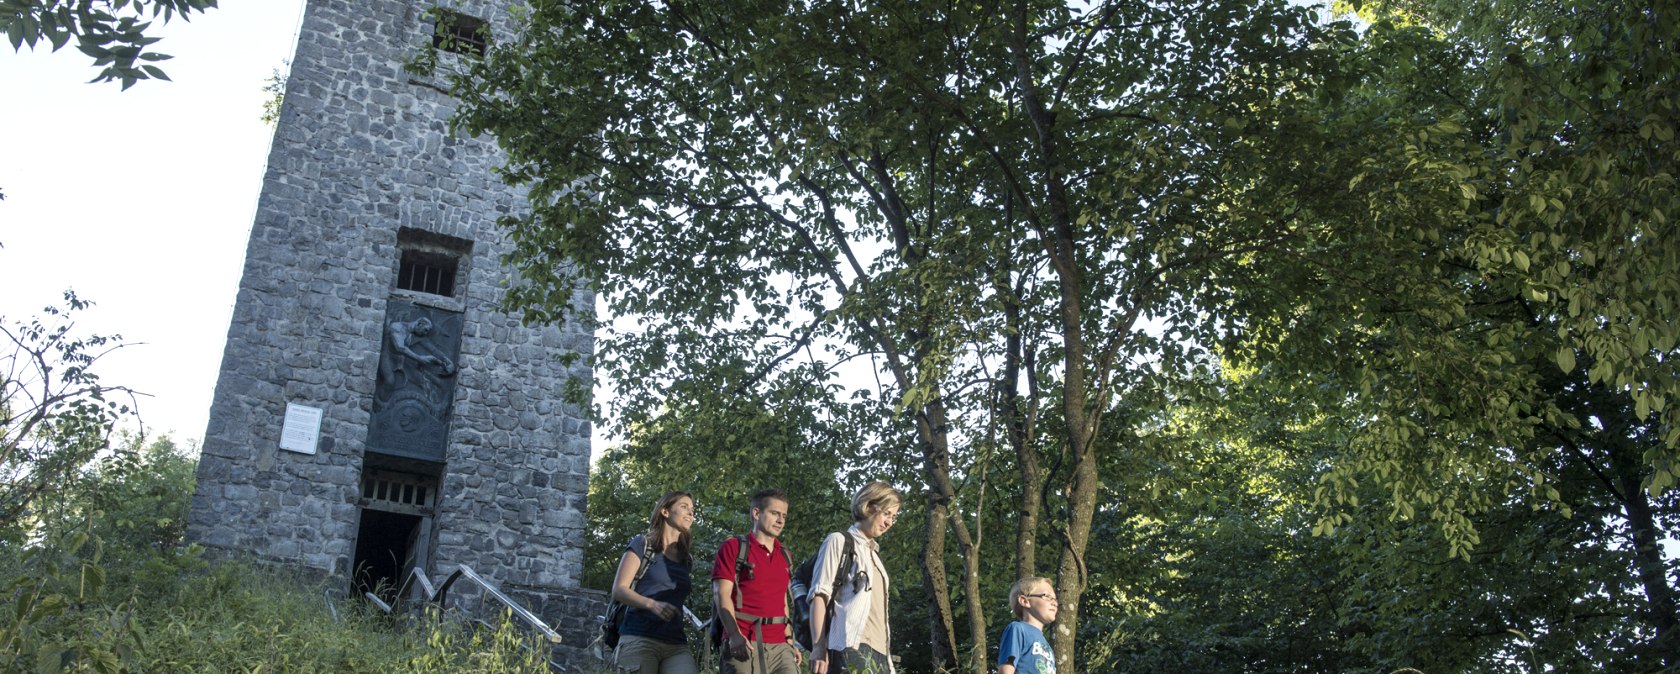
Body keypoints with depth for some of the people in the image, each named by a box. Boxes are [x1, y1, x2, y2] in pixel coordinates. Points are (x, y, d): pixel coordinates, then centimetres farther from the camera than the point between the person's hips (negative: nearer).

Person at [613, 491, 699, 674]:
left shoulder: (684, 559, 22)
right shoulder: (642, 545, 6)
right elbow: (619, 590, -3)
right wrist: (652, 604, -20)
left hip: (676, 645, 4)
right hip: (639, 640, -4)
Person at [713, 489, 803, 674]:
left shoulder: (784, 556, 21)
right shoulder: (733, 548, 3)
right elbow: (722, 595, -6)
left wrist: (790, 642, 16)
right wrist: (735, 635, -20)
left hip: (779, 646, 5)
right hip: (744, 644, -5)